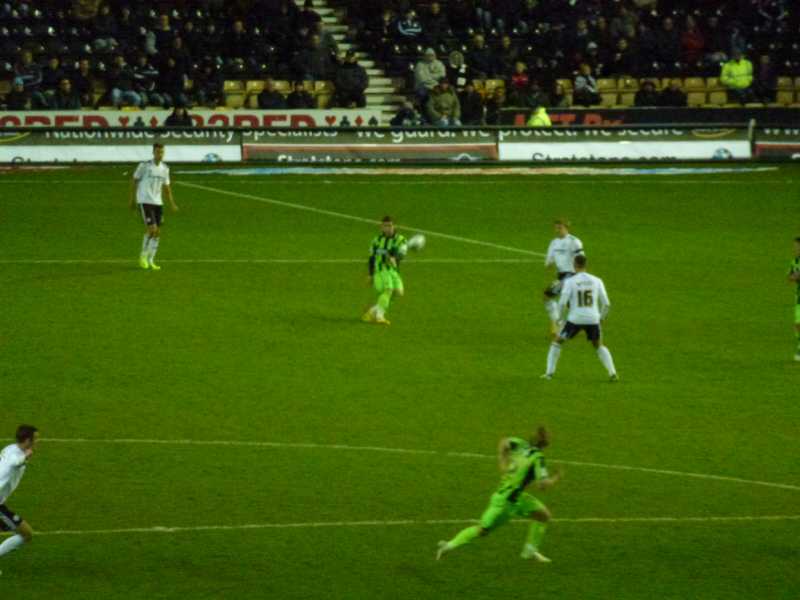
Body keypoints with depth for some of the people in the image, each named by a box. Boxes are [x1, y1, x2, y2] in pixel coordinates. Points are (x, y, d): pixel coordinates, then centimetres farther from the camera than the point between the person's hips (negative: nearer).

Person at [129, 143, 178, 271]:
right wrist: (132, 199, 1)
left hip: (158, 203, 6)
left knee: (157, 232, 4)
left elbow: (166, 186, 17)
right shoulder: (144, 166, -9)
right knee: (152, 229, -16)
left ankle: (150, 260, 14)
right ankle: (143, 255, 4)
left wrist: (172, 204, 11)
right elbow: (134, 180, 0)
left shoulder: (165, 169, 7)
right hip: (145, 202, -6)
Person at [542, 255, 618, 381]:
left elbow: (562, 302, -11)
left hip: (575, 319, -3)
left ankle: (549, 372, 10)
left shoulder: (570, 281, -5)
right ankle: (612, 373, 9)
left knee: (557, 342, 17)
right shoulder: (596, 281, 4)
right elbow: (606, 303, 5)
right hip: (593, 319, 3)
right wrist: (601, 317, 22)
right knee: (599, 346, 23)